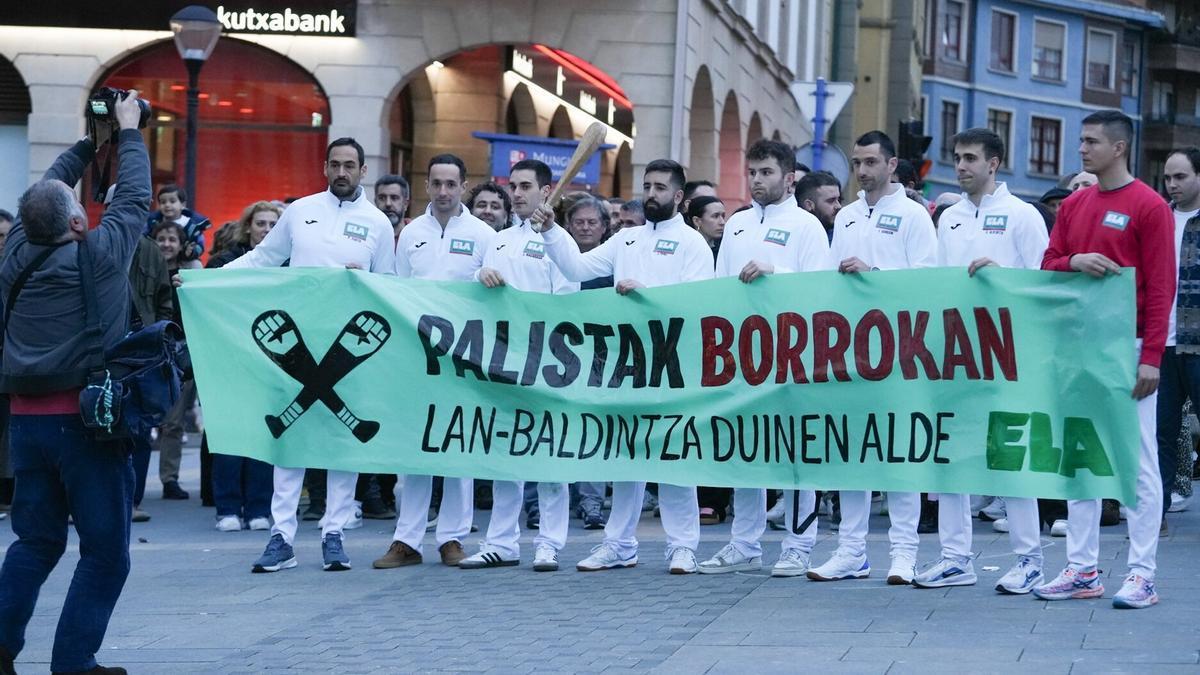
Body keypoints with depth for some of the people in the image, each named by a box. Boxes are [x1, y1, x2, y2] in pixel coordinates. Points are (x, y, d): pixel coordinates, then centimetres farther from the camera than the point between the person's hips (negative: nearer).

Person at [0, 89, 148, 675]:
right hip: (86, 414, -6)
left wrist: (91, 143, 29)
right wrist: (128, 133, 19)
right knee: (105, 550, 1)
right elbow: (134, 198, 6)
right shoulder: (98, 255, -8)